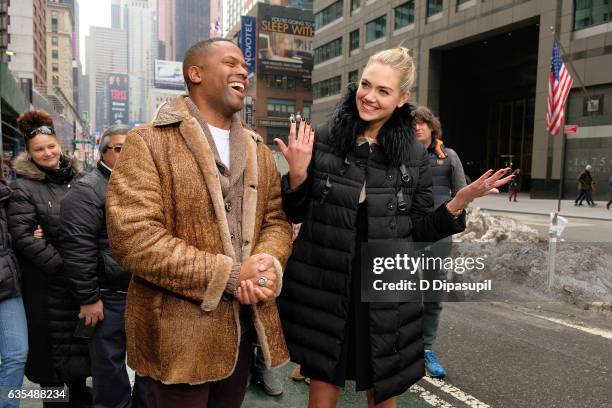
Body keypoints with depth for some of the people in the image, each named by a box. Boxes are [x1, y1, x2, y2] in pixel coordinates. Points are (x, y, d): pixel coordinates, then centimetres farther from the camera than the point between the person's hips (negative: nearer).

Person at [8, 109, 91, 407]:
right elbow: (23, 236, -12)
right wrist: (60, 265, -17)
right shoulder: (23, 188, -7)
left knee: (81, 336, 16)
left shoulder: (78, 178, 7)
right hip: (47, 284, -4)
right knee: (52, 342, 7)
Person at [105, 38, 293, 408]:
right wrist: (228, 276, -19)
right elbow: (132, 237, -18)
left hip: (244, 326, 6)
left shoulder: (258, 149, 11)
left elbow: (277, 218, 8)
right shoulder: (150, 142, -8)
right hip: (178, 333, -5)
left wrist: (267, 265, -15)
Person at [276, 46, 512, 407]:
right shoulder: (322, 140, -5)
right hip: (325, 292, -1)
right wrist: (298, 174, -16)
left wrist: (461, 201, -10)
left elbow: (421, 229, 3)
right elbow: (296, 215, 1)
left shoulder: (414, 155, -1)